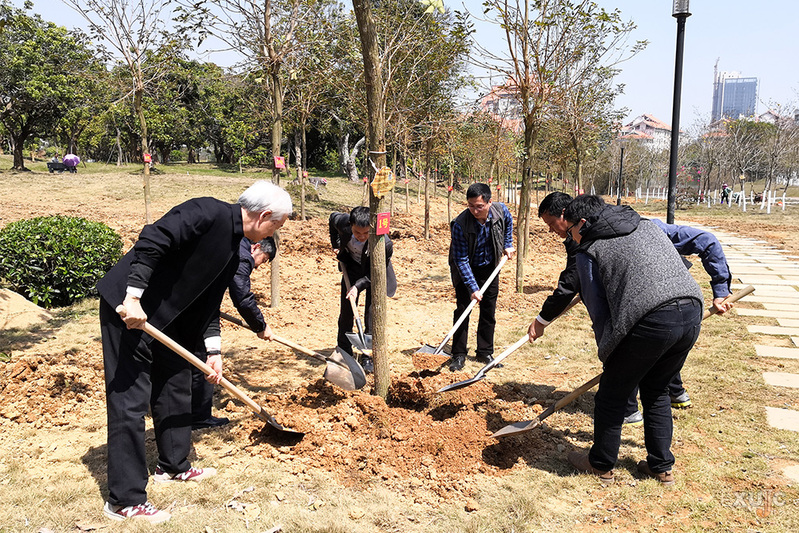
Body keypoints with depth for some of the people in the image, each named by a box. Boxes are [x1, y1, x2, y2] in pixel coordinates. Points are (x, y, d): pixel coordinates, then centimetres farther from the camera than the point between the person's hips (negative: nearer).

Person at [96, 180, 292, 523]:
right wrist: (134, 297, -30)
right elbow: (152, 241, -26)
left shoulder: (233, 254, 9)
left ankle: (173, 466, 35)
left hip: (164, 319, 10)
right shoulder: (208, 213, -18)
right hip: (128, 307, -10)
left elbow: (210, 304, 13)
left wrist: (214, 352, 8)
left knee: (176, 386, 17)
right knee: (131, 400, -5)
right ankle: (124, 500, 5)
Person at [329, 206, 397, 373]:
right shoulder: (342, 222, -28)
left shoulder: (384, 243, -36)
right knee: (346, 311, 7)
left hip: (374, 273, -3)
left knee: (372, 314, -6)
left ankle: (368, 357, 9)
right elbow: (332, 217, -1)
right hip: (352, 267, 3)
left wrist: (359, 285, -32)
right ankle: (344, 352, 22)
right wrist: (336, 245, 3)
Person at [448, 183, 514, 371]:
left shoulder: (501, 210, -20)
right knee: (462, 309, -6)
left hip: (489, 267, 4)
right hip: (466, 270, -4)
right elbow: (461, 260, -26)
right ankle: (459, 355, 4)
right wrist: (473, 288, -29)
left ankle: (485, 352, 19)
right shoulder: (460, 225, -31)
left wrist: (507, 244, 7)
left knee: (489, 311, 7)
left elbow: (508, 222, 9)